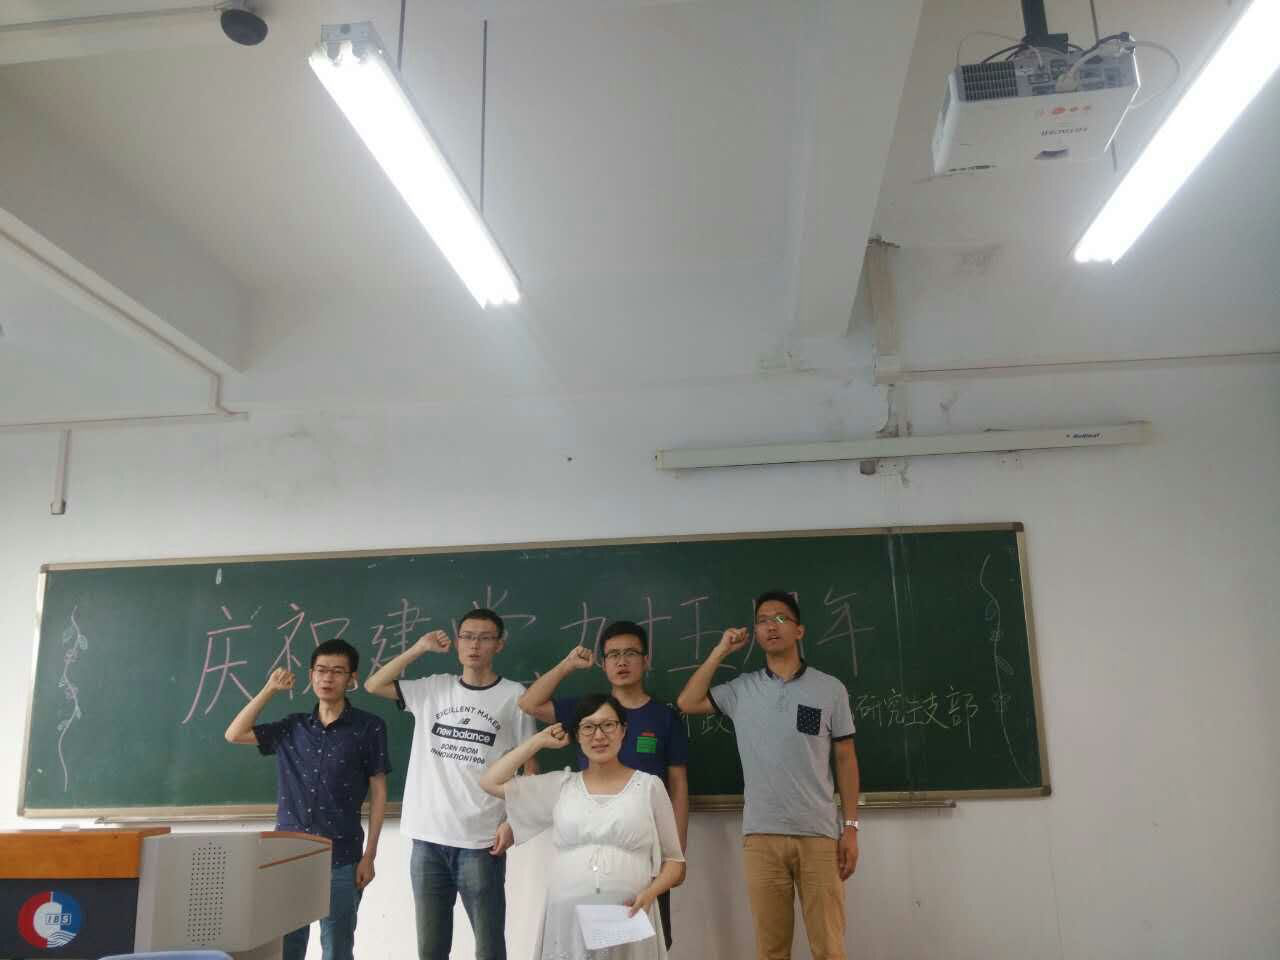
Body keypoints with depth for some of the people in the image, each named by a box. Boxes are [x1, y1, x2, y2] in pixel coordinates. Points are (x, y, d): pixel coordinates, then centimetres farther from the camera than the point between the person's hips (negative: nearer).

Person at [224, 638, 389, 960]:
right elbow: (234, 734, 7)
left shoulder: (369, 727, -3)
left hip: (341, 860, -3)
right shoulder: (292, 727, 8)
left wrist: (369, 855, -6)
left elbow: (378, 793, -2)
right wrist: (269, 690, 2)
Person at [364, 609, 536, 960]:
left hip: (481, 842, -3)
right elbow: (374, 685, 10)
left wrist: (513, 822, -7)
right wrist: (420, 648, 4)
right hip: (428, 838, 3)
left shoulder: (513, 695, -2)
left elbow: (530, 767, 2)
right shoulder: (433, 688, 7)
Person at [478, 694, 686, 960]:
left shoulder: (649, 785, 4)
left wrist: (649, 893, -11)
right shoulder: (561, 785, 9)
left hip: (629, 920, -2)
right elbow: (491, 782, 9)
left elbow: (674, 861, 8)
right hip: (568, 919, 2)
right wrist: (539, 741, 9)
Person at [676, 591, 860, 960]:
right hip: (761, 836, 1)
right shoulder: (741, 689, 8)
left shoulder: (830, 688, 3)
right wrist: (721, 651, 6)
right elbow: (687, 702, 5)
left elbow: (845, 759, 5)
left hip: (819, 833, -1)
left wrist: (850, 826, 1)